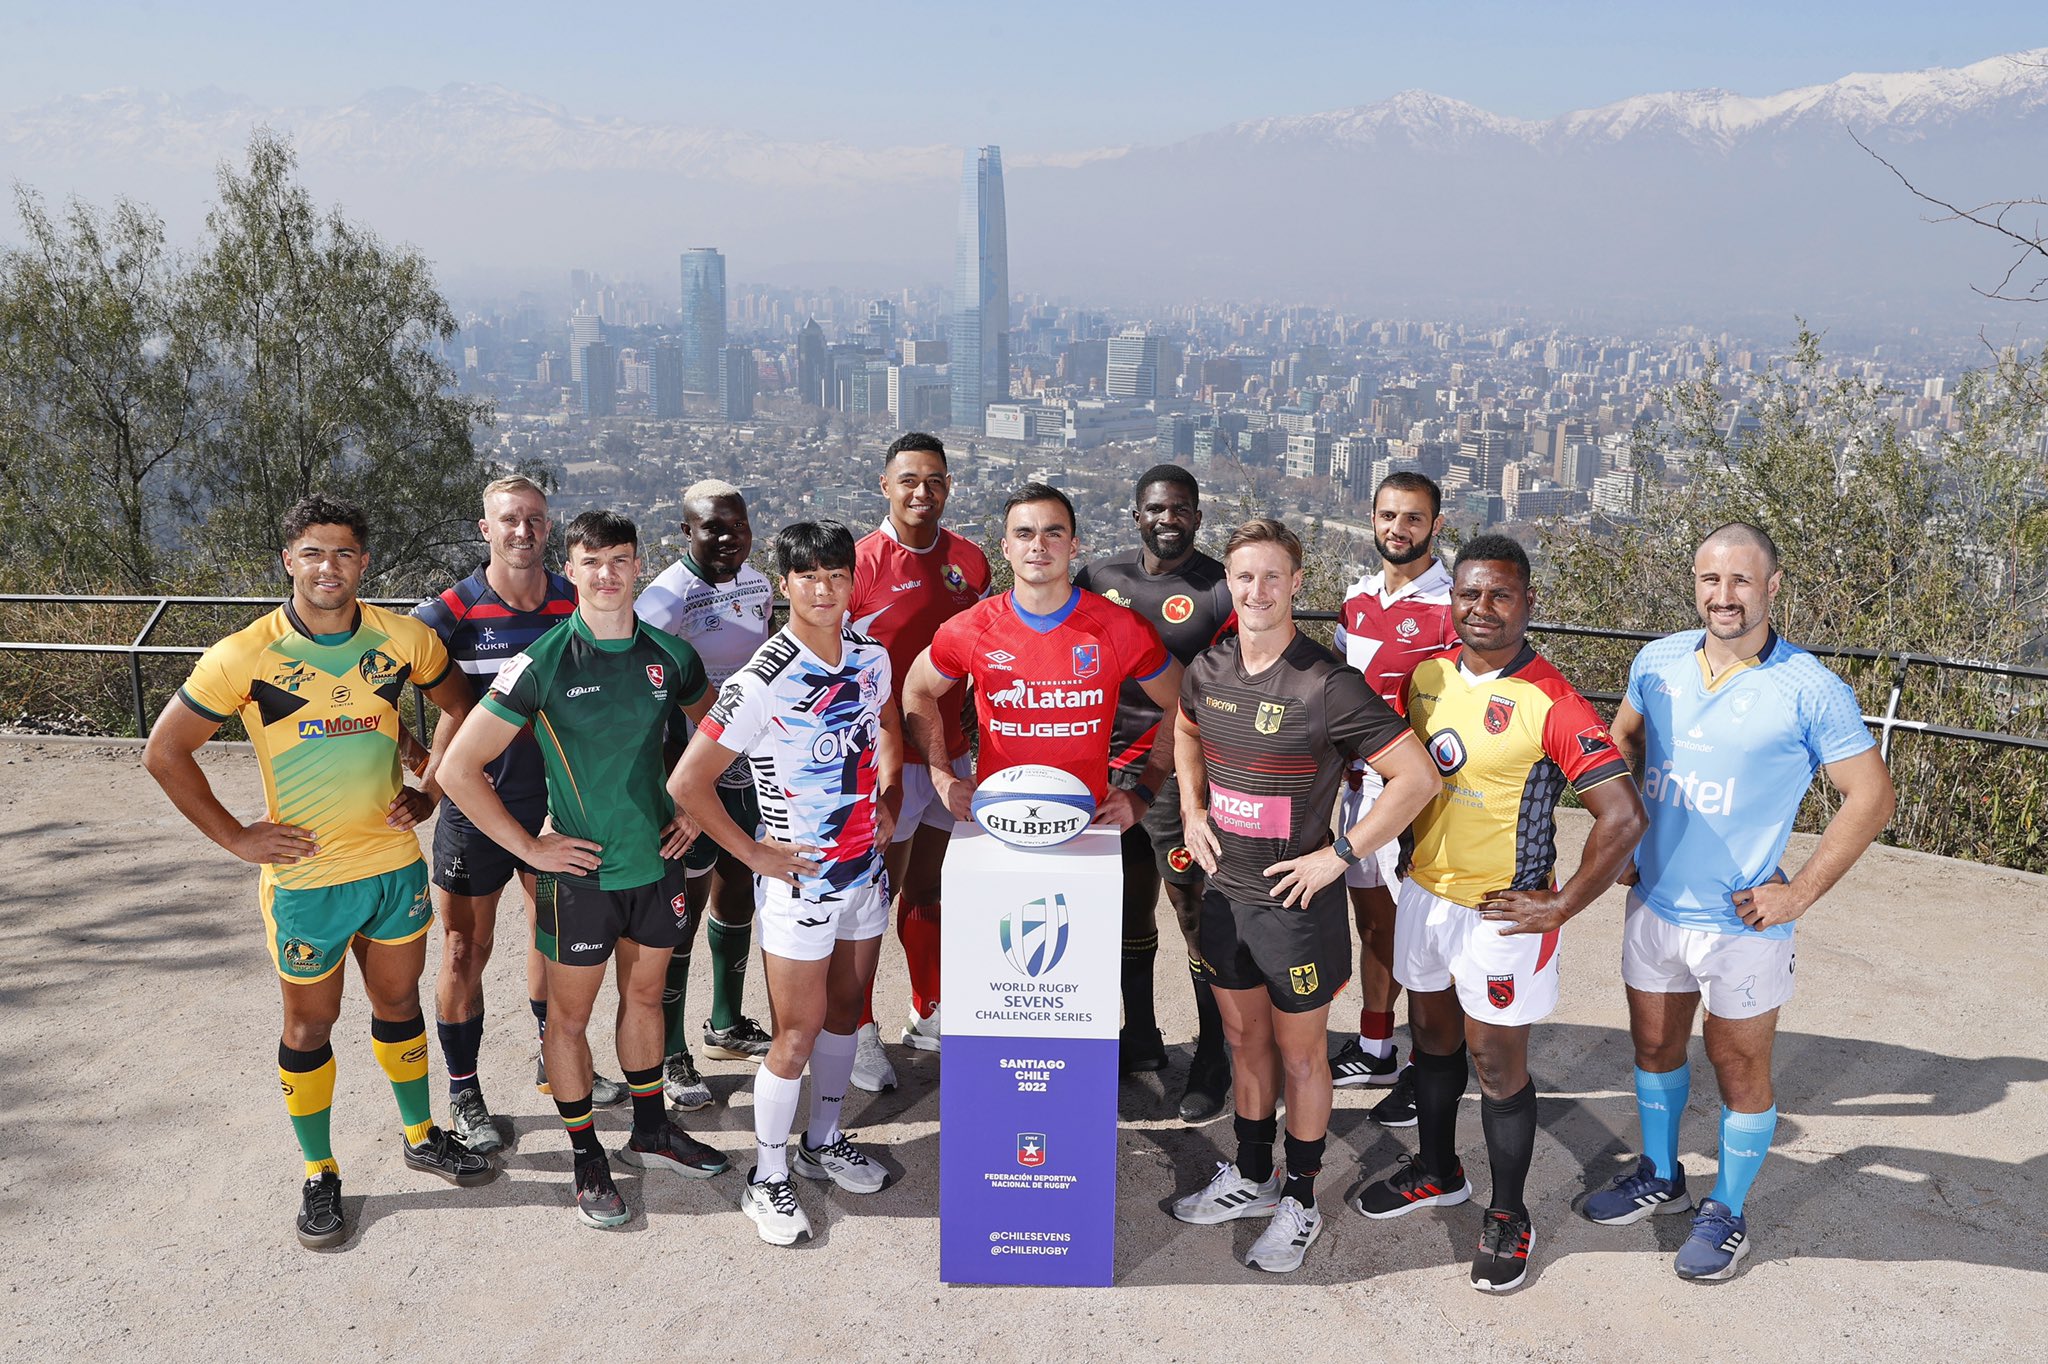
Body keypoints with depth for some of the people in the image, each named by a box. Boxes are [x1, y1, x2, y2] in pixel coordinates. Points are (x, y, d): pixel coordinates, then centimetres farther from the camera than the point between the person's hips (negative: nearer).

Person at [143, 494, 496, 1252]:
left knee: (399, 1004, 19)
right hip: (305, 879, -3)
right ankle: (319, 1175, 31)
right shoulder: (245, 658, -15)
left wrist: (427, 793, 2)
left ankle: (422, 1137, 39)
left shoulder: (404, 639, -6)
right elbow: (165, 753, -6)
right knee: (310, 1027, 12)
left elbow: (458, 710, 12)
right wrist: (235, 836, -8)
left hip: (395, 864, 3)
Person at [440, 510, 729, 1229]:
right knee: (570, 1015, 10)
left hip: (655, 862, 4)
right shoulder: (544, 662, -16)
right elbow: (459, 768, -14)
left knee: (645, 996, 20)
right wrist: (531, 848, -13)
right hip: (580, 872, -4)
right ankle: (587, 1157, 27)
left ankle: (651, 1130, 38)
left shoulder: (669, 655, -3)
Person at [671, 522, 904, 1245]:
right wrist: (755, 854, -15)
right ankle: (767, 1177, 20)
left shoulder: (872, 656, -1)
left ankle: (822, 1143, 37)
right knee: (799, 1034, 1)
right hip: (799, 876, -6)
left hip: (866, 864, 6)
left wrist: (888, 795, 9)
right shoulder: (763, 681, -21)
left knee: (845, 1011, 18)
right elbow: (688, 783, -19)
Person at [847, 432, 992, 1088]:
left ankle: (927, 1016, 33)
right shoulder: (861, 561, -11)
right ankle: (861, 1033, 17)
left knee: (929, 891, 18)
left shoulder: (970, 560, 5)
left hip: (950, 754, 5)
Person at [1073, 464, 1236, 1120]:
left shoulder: (1221, 591, -8)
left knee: (1199, 917, 0)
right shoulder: (1101, 576, 7)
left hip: (1176, 777, -5)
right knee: (1129, 911, 17)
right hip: (1107, 768, 5)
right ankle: (1141, 1040, 34)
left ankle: (1212, 1060, 15)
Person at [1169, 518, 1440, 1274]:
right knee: (1245, 1041, 20)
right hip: (1225, 891, 6)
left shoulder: (1328, 685, -19)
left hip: (1296, 901, -5)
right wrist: (1193, 812, 9)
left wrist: (1338, 854, -17)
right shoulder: (1208, 671, -1)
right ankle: (1250, 1177, 38)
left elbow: (1418, 777, -19)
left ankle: (1300, 1201, 28)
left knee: (1300, 1054, 11)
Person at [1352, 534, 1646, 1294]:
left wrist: (1562, 907, -18)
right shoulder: (1426, 676, 0)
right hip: (1425, 891, 6)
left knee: (1496, 1060, 6)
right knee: (1432, 1036, 21)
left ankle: (1508, 1217, 26)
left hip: (1502, 912, -6)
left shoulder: (1551, 704, -20)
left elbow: (1623, 817, -22)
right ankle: (1437, 1173, 43)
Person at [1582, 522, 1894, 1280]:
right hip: (1653, 905, 5)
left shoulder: (1809, 690, -15)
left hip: (1742, 923, -5)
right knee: (1654, 1047, 21)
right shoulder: (1658, 662, -2)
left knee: (1740, 1070, 11)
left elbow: (1872, 796, -11)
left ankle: (1727, 1214, 32)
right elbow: (1624, 740, 16)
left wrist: (1801, 894, -14)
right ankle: (1660, 1179, 43)